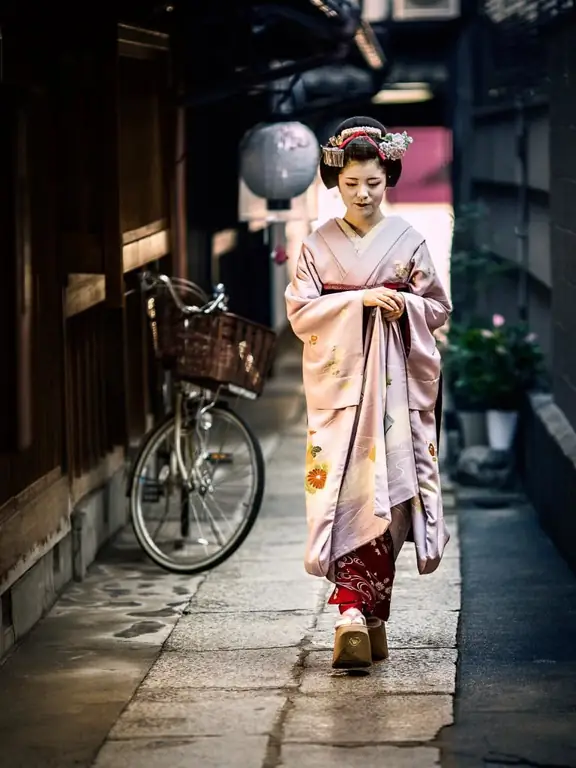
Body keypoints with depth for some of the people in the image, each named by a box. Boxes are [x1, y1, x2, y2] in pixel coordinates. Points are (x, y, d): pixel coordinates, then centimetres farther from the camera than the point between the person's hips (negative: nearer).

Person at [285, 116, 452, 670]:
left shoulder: (407, 241, 6)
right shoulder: (318, 246, 6)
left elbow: (439, 309, 8)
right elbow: (300, 312, -2)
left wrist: (405, 305, -12)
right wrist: (360, 301, -13)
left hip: (393, 383, 0)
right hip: (339, 383, 0)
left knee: (384, 494, -6)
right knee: (348, 494, -8)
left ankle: (358, 612, -1)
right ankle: (362, 616, -8)